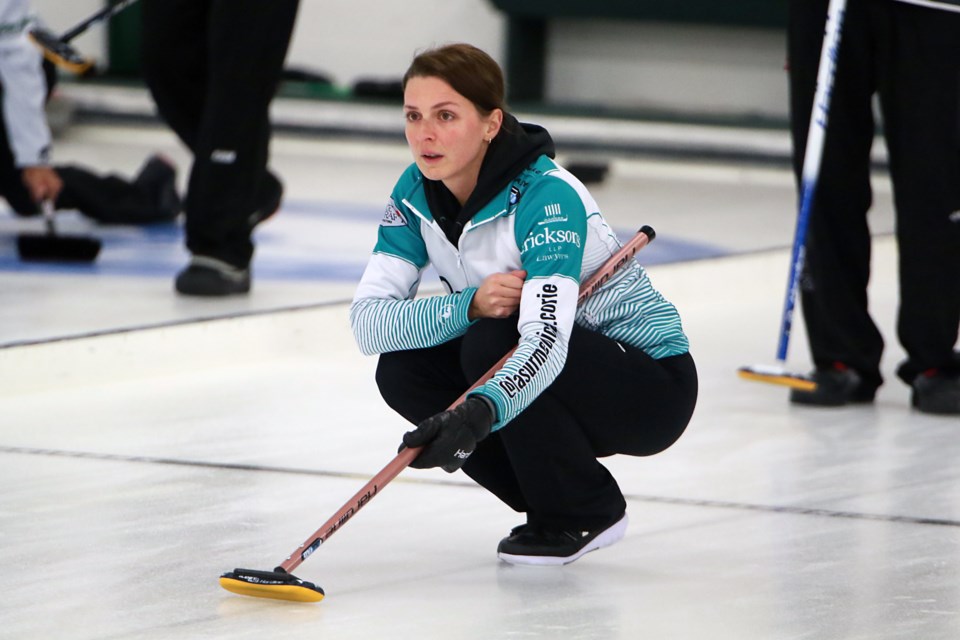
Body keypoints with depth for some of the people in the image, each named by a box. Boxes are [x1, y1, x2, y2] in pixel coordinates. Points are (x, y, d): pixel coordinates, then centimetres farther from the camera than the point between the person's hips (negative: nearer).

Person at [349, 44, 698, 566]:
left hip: (652, 385, -7)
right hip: (544, 381, 7)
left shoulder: (546, 196, -28)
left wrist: (479, 411, -61)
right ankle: (553, 500, 3)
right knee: (402, 370, -15)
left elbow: (546, 338, -42)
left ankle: (586, 513, -9)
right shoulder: (418, 192, -7)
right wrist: (468, 305, -34)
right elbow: (367, 319, -16)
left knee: (493, 344, -31)